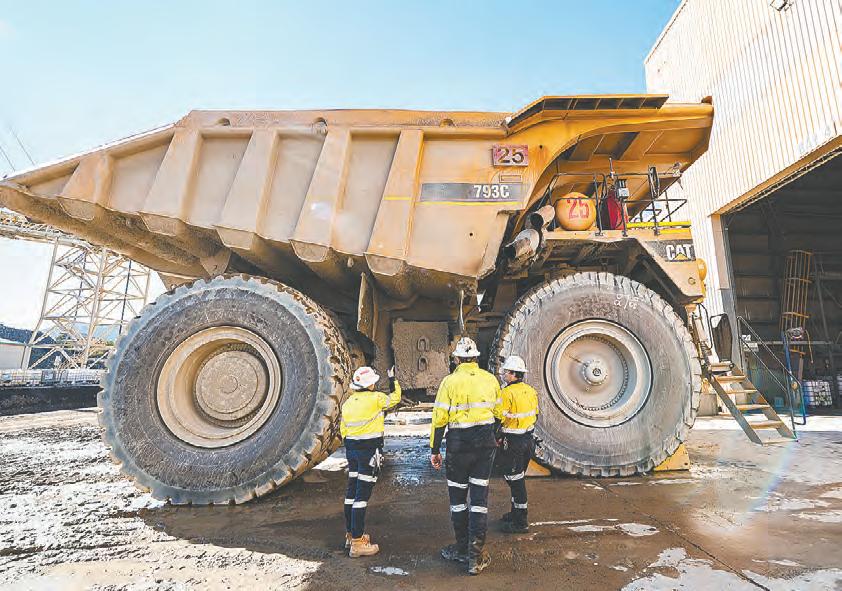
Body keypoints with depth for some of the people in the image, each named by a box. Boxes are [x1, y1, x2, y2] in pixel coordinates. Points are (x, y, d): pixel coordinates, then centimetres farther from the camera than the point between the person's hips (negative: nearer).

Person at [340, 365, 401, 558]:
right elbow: (395, 398, 6)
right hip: (369, 450, -7)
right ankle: (357, 543, 1)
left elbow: (343, 430, 14)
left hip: (352, 448, 7)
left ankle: (350, 535, 28)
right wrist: (392, 379, 20)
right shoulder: (376, 398, -11)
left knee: (352, 491, 15)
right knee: (362, 494, -4)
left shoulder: (348, 403, 7)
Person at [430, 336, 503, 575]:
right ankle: (476, 553, 12)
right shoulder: (490, 379, 1)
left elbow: (439, 419, -11)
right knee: (480, 496, 10)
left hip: (459, 444, -3)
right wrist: (494, 437, 26)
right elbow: (499, 414, 10)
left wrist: (434, 450, -2)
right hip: (486, 443, 4)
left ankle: (462, 548, 25)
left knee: (458, 496, 13)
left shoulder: (450, 381, -11)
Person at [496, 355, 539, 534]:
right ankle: (516, 513, 34)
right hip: (529, 440, 9)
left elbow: (500, 419, -19)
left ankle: (520, 522, 11)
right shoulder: (531, 391, 5)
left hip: (512, 443, -8)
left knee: (516, 480, 2)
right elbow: (535, 416, 13)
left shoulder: (508, 393, -20)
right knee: (518, 478, 21)